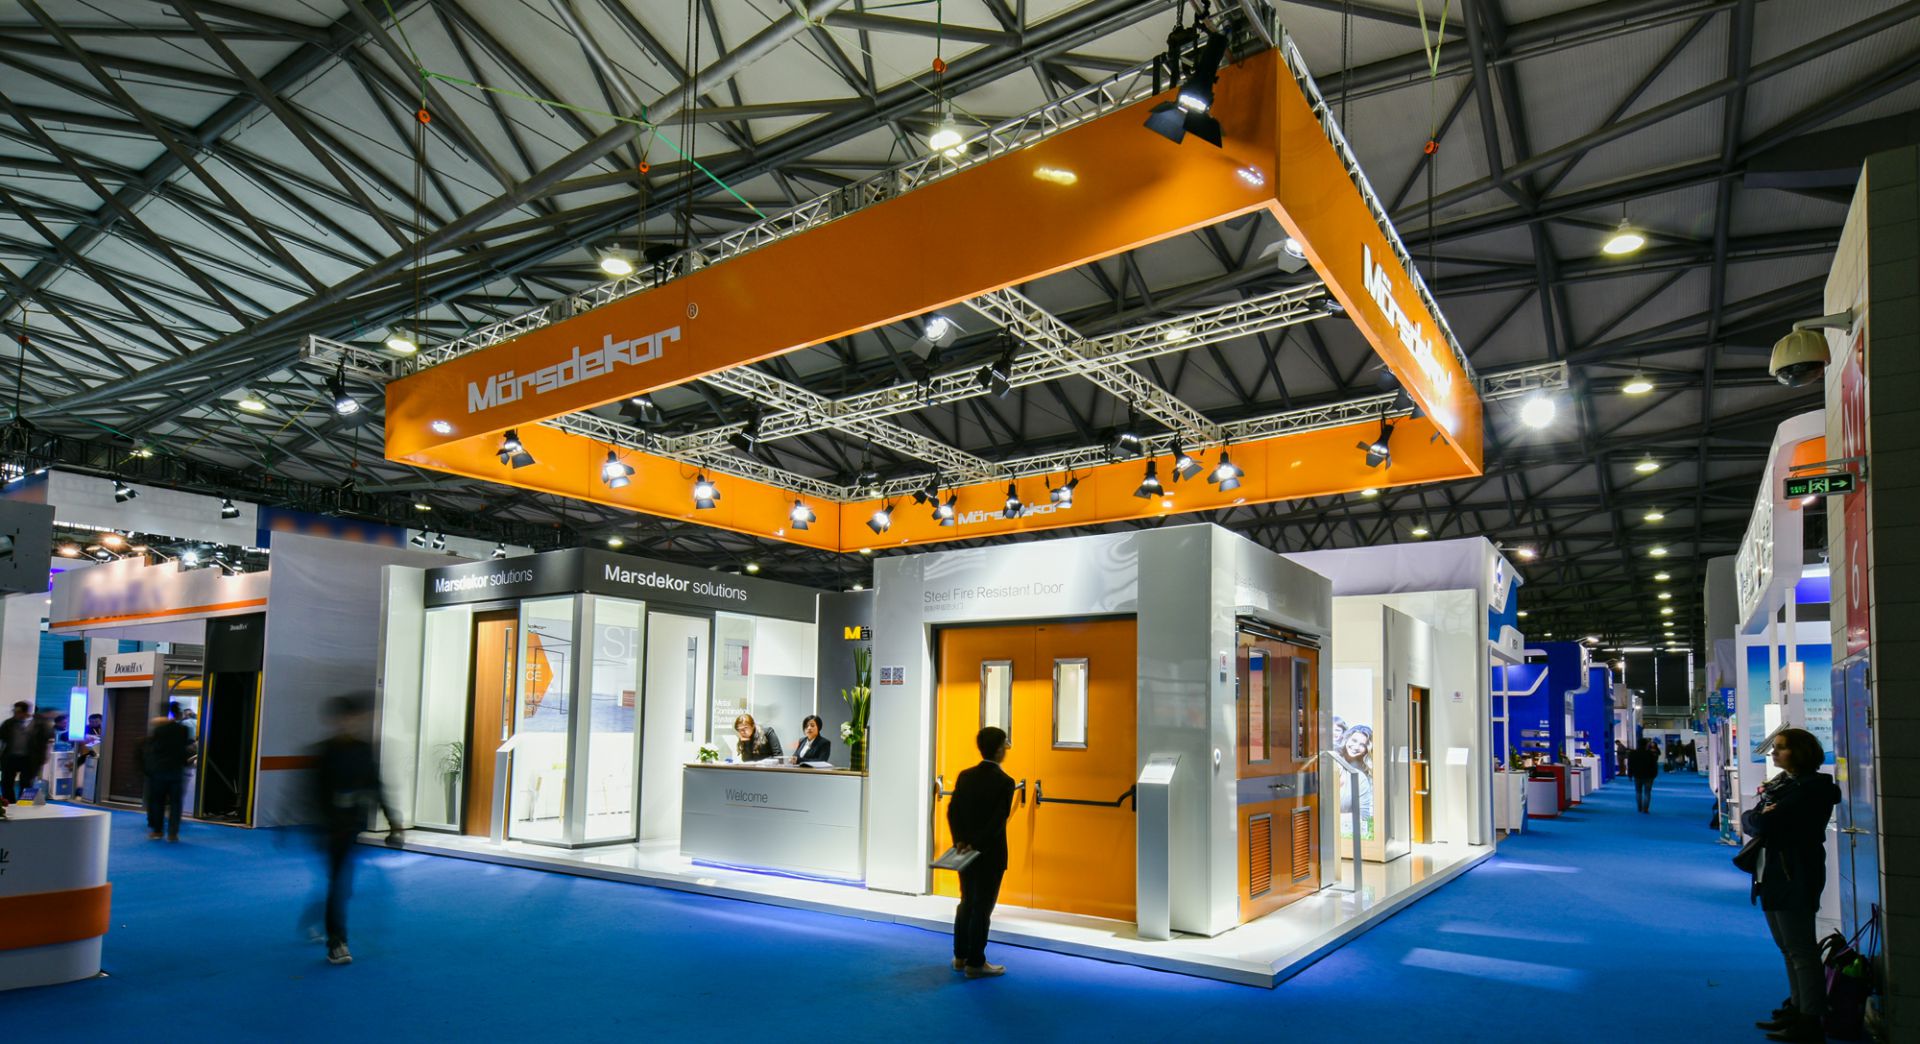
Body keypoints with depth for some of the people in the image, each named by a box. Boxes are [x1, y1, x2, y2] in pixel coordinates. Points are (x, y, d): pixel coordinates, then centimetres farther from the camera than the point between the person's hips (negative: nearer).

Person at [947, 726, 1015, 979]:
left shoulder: (965, 776, 2)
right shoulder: (1004, 781, -15)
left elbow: (952, 811, -1)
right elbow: (998, 820, -20)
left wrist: (960, 841, -6)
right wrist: (977, 845, -15)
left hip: (965, 852, 6)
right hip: (990, 855, -6)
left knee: (966, 903, 17)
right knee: (982, 908, 3)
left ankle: (960, 957, 25)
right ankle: (975, 963, 10)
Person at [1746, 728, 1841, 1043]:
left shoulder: (1811, 787, -14)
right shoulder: (1780, 783, 14)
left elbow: (1765, 824, -23)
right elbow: (1749, 820, 9)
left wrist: (1755, 819, -4)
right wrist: (1761, 819, -10)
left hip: (1795, 878, -9)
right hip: (1772, 874, 9)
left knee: (1800, 949, -3)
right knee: (1788, 947, 16)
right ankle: (1797, 1008, 25)